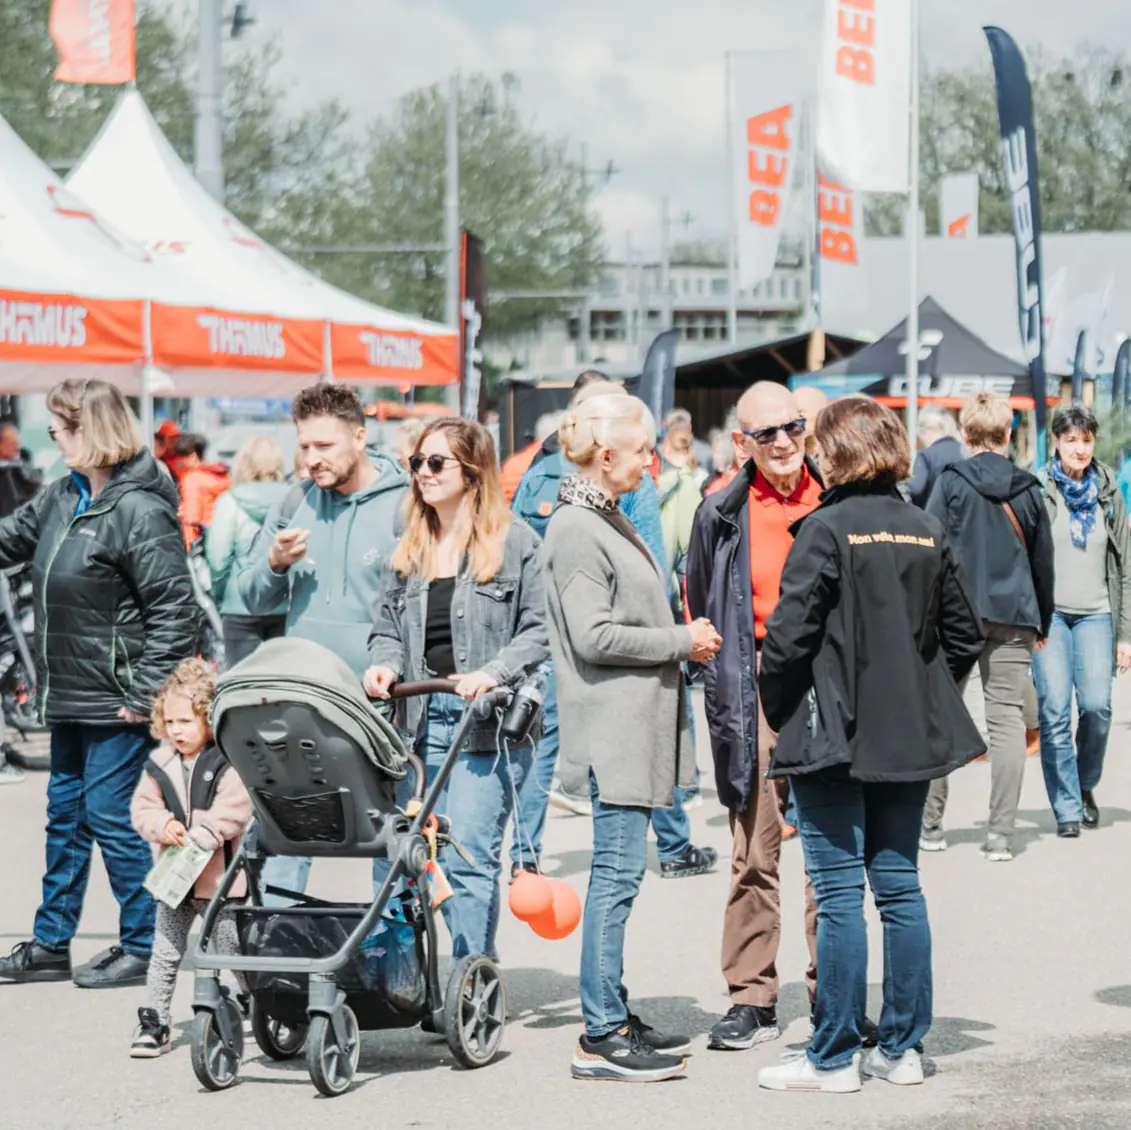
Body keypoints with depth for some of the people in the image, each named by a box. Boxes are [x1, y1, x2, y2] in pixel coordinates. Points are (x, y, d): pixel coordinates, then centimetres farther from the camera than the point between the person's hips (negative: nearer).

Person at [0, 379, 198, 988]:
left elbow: (176, 611, -20)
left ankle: (143, 948, 11)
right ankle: (50, 945, 26)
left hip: (117, 703, -9)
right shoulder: (65, 496, 7)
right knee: (66, 815, 16)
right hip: (71, 697, 9)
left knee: (111, 818, -3)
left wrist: (144, 695, -20)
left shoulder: (139, 511, -19)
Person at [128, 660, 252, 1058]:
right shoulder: (160, 763, 4)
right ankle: (153, 1023, 12)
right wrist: (163, 825, -16)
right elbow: (143, 807, 4)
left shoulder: (228, 763, -12)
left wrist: (196, 839, -26)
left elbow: (231, 812, -20)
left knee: (233, 950, 8)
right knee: (165, 954, 7)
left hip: (219, 876, -5)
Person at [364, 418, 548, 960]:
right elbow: (387, 627, 20)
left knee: (468, 856, -13)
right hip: (424, 719, 6)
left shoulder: (515, 540, -1)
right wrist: (384, 665, -1)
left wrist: (493, 674, -18)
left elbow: (540, 629, -5)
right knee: (434, 856, 6)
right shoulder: (408, 551, 17)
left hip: (491, 723, -6)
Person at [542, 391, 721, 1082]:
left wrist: (684, 640, 11)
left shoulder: (609, 520, 17)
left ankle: (612, 1017, 18)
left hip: (640, 720, 10)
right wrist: (681, 642, -11)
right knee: (618, 872, -8)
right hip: (613, 723, -10)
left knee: (619, 873, 12)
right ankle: (601, 1038, -6)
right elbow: (594, 637, -19)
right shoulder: (577, 530, -13)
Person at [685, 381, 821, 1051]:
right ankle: (753, 1000, 7)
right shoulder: (724, 516, 4)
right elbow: (701, 613, 13)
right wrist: (726, 688, 6)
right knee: (754, 851, 1)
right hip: (757, 690, 0)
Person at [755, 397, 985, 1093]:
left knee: (840, 894, -2)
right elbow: (965, 633, 9)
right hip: (911, 740, 6)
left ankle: (834, 1057, 2)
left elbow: (790, 634, -16)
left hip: (834, 735, -6)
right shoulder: (929, 533, 5)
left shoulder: (827, 529, -12)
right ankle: (903, 1048, 15)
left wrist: (777, 711, -3)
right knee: (900, 886, 11)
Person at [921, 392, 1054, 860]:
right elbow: (1043, 560, 13)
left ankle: (929, 826, 10)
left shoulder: (951, 482, -4)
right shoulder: (1028, 489, 6)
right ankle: (1000, 834, -2)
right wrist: (1042, 623, 24)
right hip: (1013, 618, 2)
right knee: (1007, 718, 1)